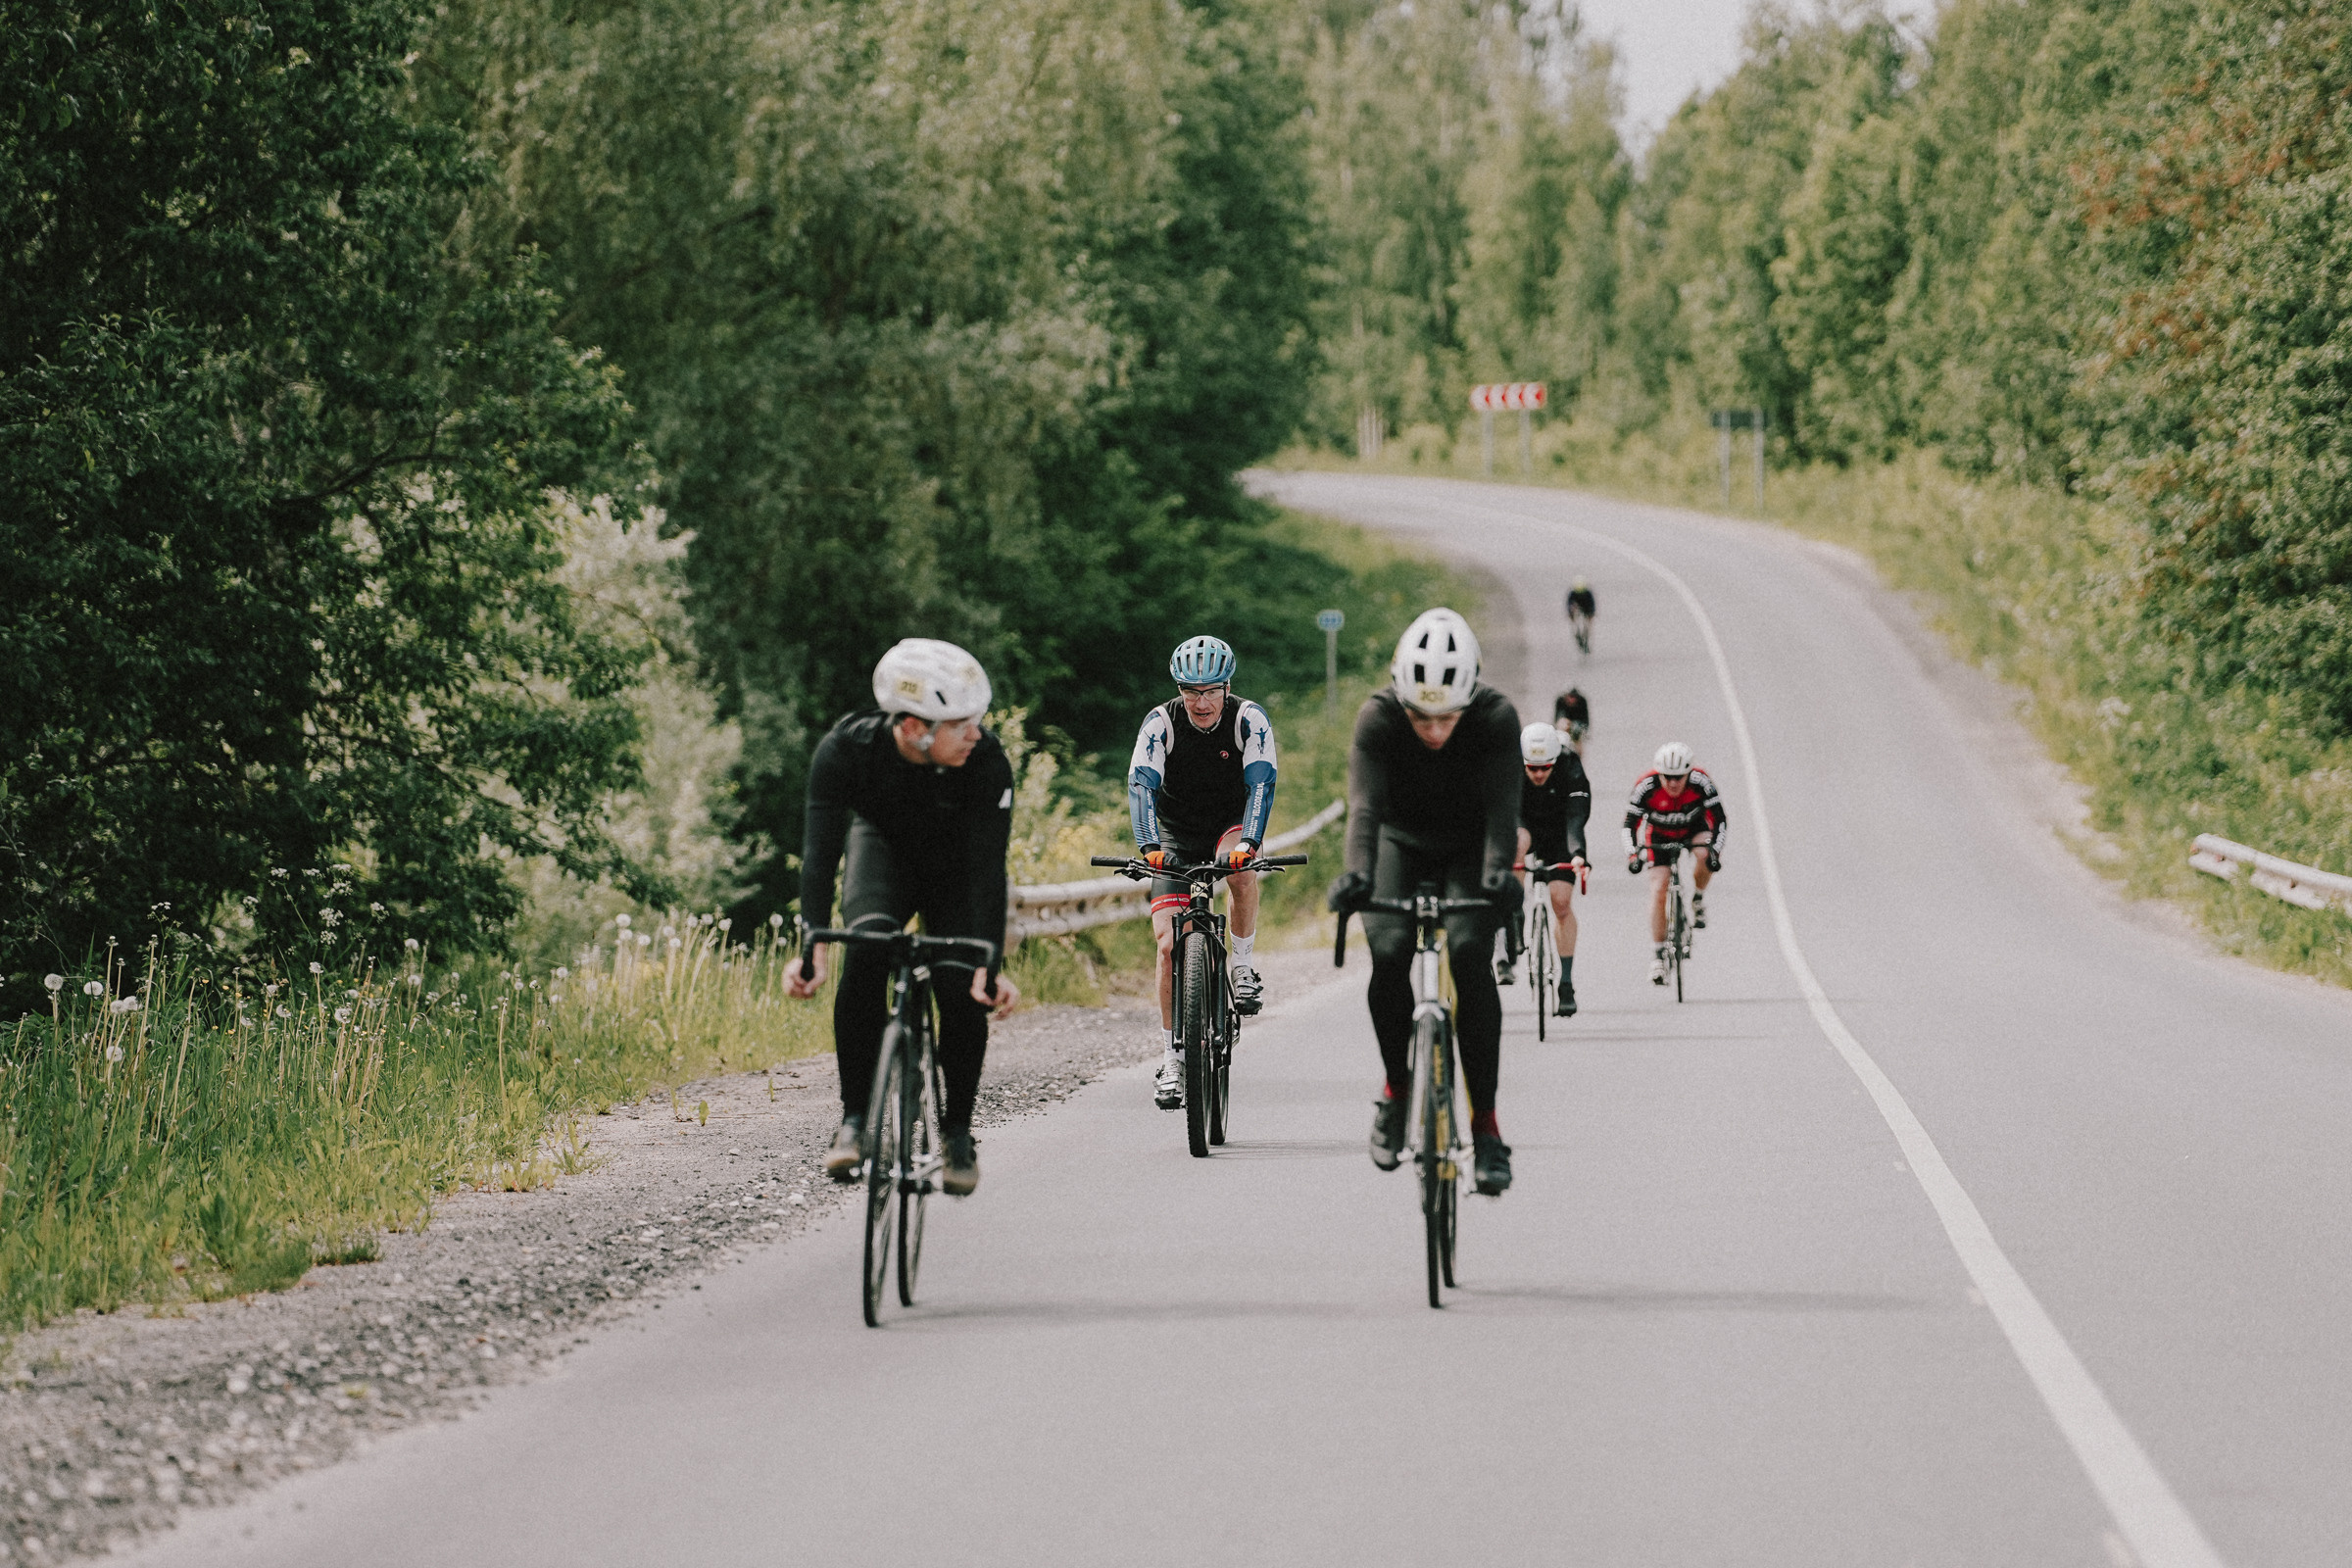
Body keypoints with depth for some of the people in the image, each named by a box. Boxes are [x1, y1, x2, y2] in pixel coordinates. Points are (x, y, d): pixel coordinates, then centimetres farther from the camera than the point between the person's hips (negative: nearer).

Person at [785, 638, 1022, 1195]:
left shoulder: (987, 763, -33)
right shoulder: (845, 749, -33)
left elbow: (988, 869, -35)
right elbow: (820, 851, -36)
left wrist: (990, 964, -45)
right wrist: (812, 948, -47)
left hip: (955, 862, 0)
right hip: (882, 844, 0)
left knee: (965, 994, -16)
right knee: (866, 949, -29)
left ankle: (957, 1129, 8)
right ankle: (855, 1118, -20)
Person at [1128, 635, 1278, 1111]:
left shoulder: (1249, 720, -19)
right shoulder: (1161, 723, -18)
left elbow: (1261, 783, -29)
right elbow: (1141, 786, -29)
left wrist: (1247, 843, -46)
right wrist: (1151, 847, -45)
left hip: (1231, 826, -1)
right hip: (1176, 839, 1)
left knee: (1241, 870, -37)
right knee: (1169, 944, -12)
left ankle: (1243, 965, -15)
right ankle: (1175, 1056, -1)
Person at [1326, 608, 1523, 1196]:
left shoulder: (1497, 719, -27)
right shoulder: (1378, 718, -27)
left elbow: (1502, 807, -35)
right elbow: (1365, 805, -38)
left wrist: (1499, 872, -54)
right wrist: (1357, 873, -56)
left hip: (1468, 853, -1)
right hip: (1402, 845, 1)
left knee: (1468, 955, -25)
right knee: (1388, 953, -25)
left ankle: (1486, 1124, -19)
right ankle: (1396, 1086, 0)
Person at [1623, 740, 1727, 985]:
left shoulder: (1701, 783, -31)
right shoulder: (1646, 787, -31)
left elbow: (1719, 820, -27)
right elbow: (1630, 824, -22)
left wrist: (1715, 850, -40)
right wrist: (1633, 854, -36)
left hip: (1694, 829, 0)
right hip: (1660, 836, 0)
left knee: (1706, 856, -33)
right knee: (1658, 891, -13)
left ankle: (1698, 900, -5)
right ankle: (1658, 955, -4)